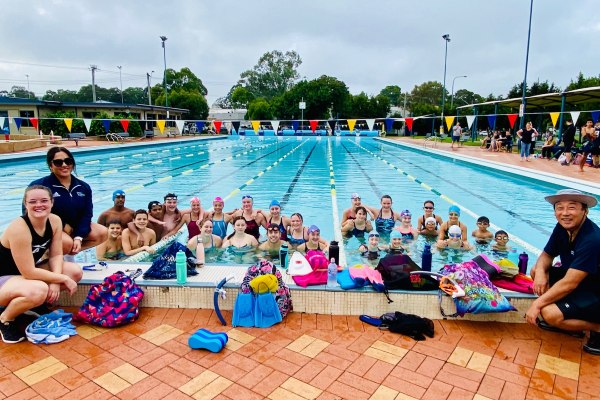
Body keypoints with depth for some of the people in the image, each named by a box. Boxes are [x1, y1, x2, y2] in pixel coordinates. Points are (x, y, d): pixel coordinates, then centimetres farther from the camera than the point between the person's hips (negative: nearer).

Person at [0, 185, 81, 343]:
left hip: (30, 270, 7)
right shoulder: (19, 228, -29)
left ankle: (37, 304, 9)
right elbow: (29, 273, -29)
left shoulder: (55, 221, -9)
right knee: (38, 290, -37)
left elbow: (56, 255, -4)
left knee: (75, 272, -10)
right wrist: (63, 279, -22)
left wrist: (55, 281, -21)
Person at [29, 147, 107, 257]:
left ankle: (70, 253, 0)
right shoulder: (39, 185, -11)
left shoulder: (83, 187, 3)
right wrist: (63, 225, -20)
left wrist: (78, 238, -17)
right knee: (66, 243, -34)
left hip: (75, 227, 6)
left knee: (103, 233, -12)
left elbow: (86, 214, -2)